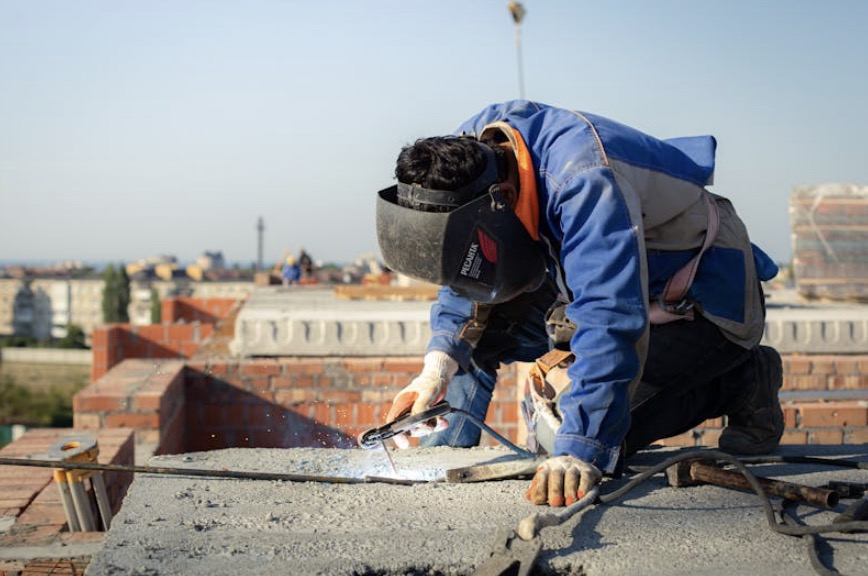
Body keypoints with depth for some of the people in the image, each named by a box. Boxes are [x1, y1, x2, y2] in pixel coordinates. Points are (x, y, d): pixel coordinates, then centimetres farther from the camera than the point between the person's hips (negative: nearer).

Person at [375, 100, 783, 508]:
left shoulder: (584, 181, -38)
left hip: (711, 303, -8)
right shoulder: (466, 153, -13)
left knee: (594, 437, -21)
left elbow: (610, 321, -45)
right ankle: (445, 454, 5)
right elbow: (465, 271, 0)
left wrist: (577, 453, -50)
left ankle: (741, 384, -3)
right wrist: (440, 360, -16)